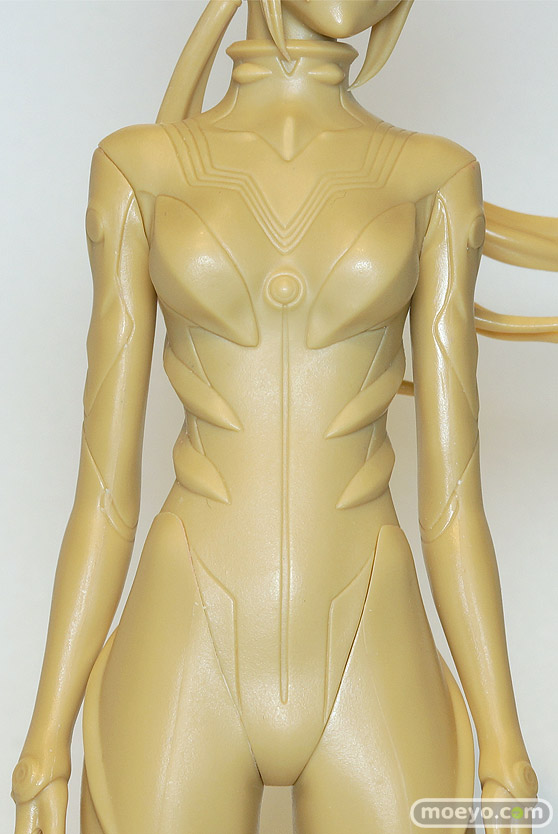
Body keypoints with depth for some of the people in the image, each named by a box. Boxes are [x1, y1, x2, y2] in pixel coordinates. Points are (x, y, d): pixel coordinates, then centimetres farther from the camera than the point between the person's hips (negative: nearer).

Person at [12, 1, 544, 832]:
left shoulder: (435, 180, 5)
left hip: (370, 681, 1)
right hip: (182, 673, 0)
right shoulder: (139, 169, 3)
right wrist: (48, 737, 2)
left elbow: (451, 490, 3)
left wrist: (505, 749, 2)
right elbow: (105, 482, 2)